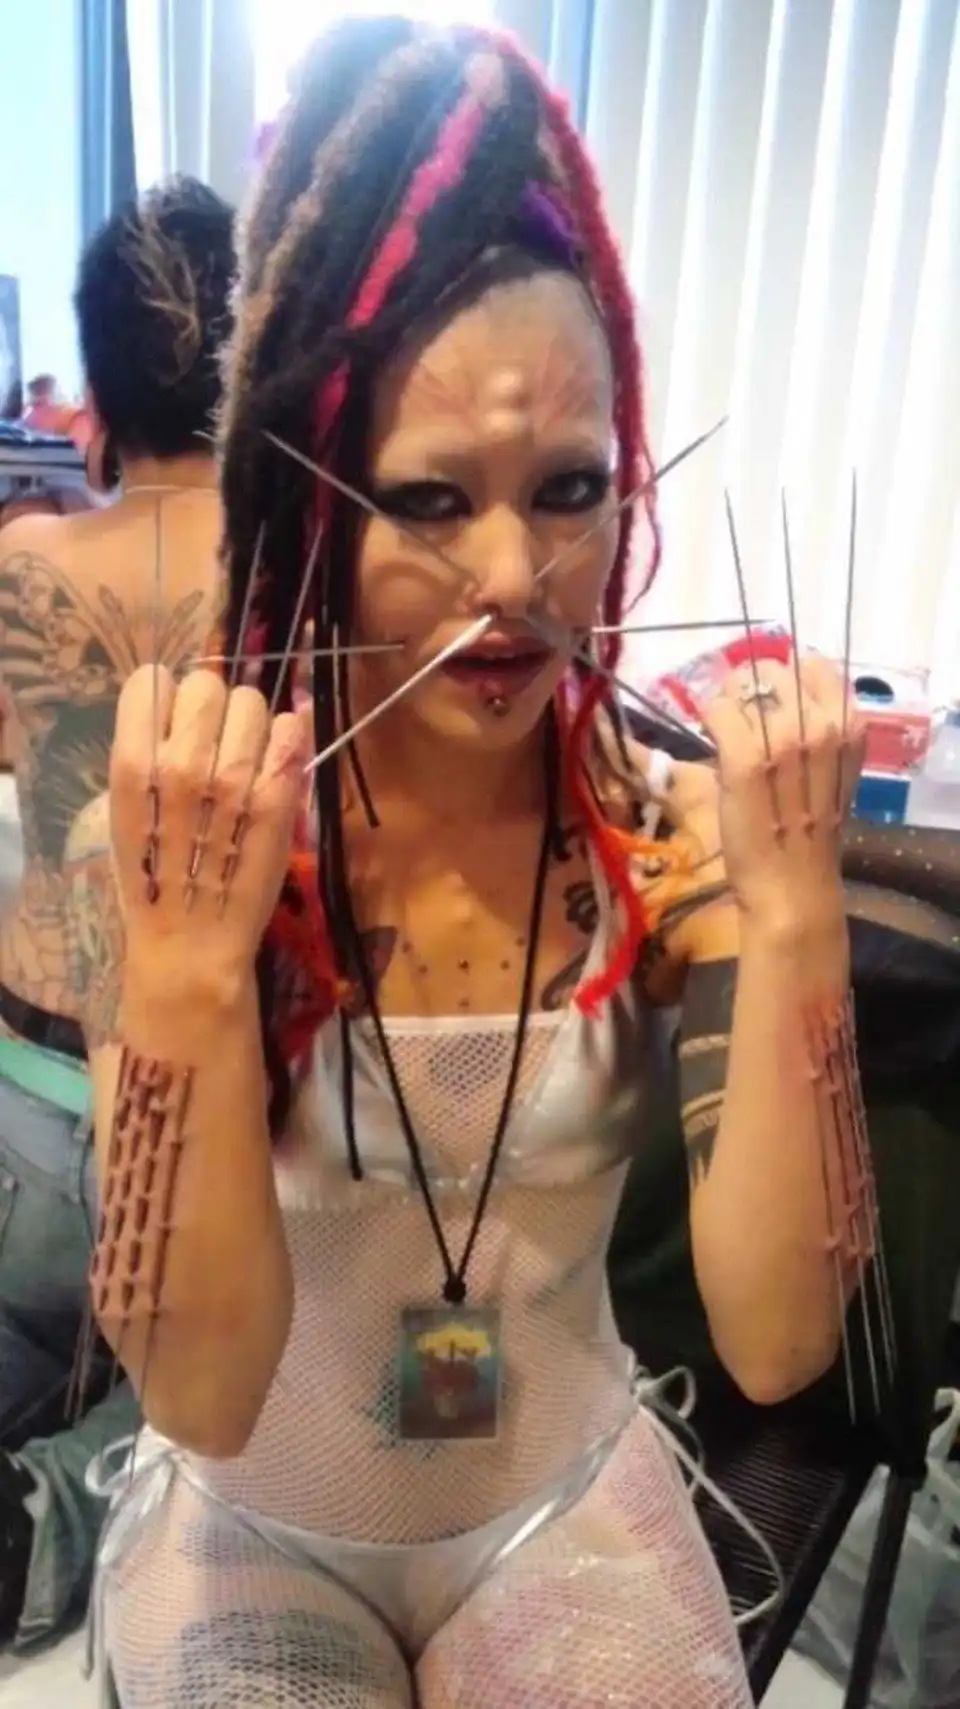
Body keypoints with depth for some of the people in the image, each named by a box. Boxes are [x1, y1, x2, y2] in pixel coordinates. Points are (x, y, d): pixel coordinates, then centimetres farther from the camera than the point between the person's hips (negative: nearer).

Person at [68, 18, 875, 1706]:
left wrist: (793, 905, -30)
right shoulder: (164, 837, -20)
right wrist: (187, 959, -37)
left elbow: (776, 1342, -20)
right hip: (251, 1520, -1)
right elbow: (200, 1390, -24)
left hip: (570, 1498, 2)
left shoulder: (676, 834, -16)